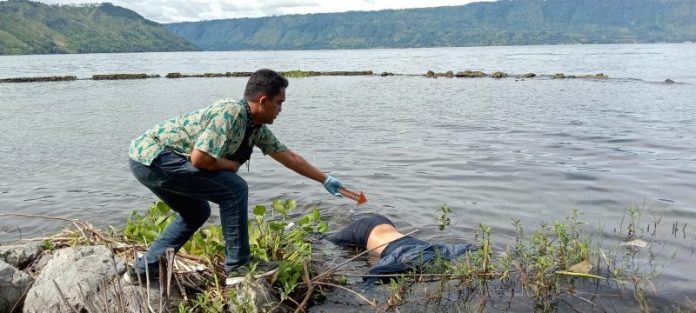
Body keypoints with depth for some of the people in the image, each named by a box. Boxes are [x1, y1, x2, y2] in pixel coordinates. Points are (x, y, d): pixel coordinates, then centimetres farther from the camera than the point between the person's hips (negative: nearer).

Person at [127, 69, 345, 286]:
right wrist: (232, 165, -8)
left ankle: (143, 269, 26)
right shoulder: (231, 113, -20)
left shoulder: (257, 128, 8)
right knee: (234, 189, -14)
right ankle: (238, 266, -4)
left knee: (197, 212, 24)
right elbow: (199, 158, -26)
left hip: (150, 158, 10)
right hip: (152, 155, -10)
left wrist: (325, 180, 23)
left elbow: (290, 157, 17)